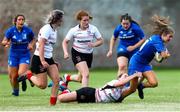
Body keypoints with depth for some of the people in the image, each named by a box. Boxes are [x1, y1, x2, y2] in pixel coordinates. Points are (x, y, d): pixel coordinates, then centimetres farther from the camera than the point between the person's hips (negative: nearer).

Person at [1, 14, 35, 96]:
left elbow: (33, 39, 10)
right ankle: (15, 90, 32)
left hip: (25, 55, -1)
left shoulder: (28, 30, -8)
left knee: (21, 73, -21)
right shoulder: (11, 30, -8)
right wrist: (6, 43, -30)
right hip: (14, 55, 1)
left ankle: (23, 80, 17)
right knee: (13, 76, 2)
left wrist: (31, 45, -11)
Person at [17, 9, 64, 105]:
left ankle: (53, 103, -1)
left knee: (56, 80, -5)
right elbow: (41, 45, -23)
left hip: (48, 58, 9)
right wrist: (42, 61, -30)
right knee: (42, 85, -7)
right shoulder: (47, 29, -16)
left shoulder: (54, 30, 12)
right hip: (39, 58, -9)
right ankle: (29, 75, 18)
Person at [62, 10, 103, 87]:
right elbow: (65, 42, -1)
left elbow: (101, 40, -2)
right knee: (86, 74, -25)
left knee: (80, 79, 14)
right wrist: (66, 52, -18)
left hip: (89, 54, 4)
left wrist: (94, 44, -23)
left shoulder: (93, 29, -6)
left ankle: (67, 77, 45)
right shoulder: (74, 30, -9)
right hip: (77, 54, -4)